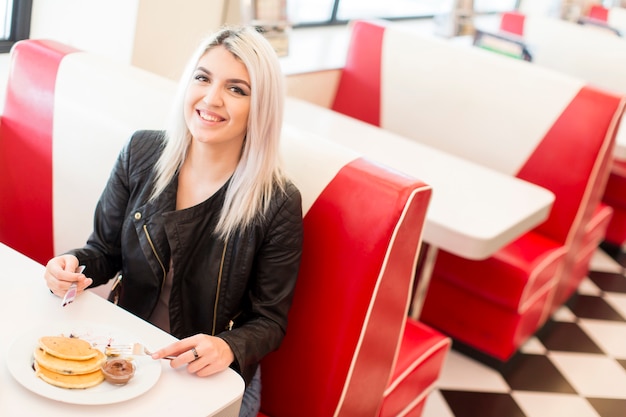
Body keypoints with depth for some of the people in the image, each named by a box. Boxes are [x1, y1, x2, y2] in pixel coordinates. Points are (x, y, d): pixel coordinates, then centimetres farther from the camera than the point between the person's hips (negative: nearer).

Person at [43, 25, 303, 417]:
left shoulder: (278, 204, -18)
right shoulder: (141, 152, -6)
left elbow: (269, 321, -8)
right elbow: (105, 251, 5)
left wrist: (230, 348, -27)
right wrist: (72, 266, -15)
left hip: (211, 380, -2)